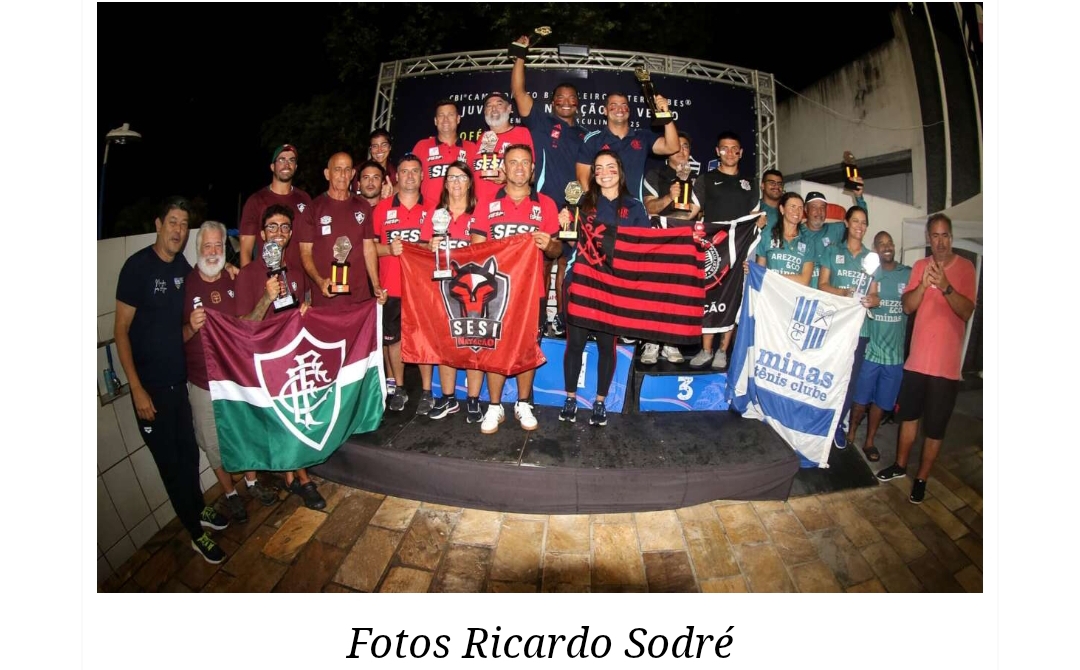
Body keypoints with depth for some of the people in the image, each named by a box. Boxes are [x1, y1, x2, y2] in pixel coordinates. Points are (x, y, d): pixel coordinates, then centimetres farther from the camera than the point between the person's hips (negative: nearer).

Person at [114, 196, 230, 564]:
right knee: (170, 460, 7)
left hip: (180, 378, 5)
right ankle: (196, 533, 20)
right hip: (150, 384, -5)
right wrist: (137, 389, -17)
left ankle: (199, 509, 39)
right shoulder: (138, 265, -13)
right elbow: (121, 331, -13)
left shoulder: (183, 266, 4)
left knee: (189, 453, 18)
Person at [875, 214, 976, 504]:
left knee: (935, 427, 4)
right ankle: (900, 465, 34)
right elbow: (907, 306, -3)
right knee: (908, 415, 18)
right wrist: (924, 284, -20)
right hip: (916, 358, 3)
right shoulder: (920, 266, 4)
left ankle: (922, 478, 18)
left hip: (946, 364, -3)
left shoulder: (965, 268, -5)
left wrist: (946, 287, -29)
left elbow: (967, 312, -15)